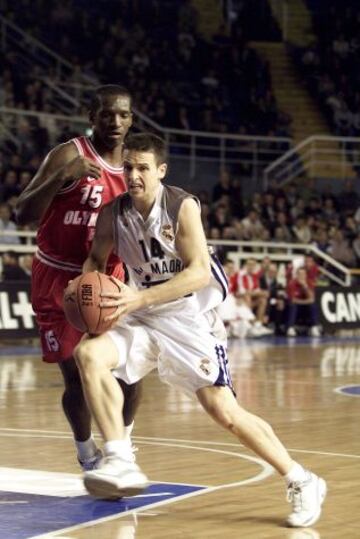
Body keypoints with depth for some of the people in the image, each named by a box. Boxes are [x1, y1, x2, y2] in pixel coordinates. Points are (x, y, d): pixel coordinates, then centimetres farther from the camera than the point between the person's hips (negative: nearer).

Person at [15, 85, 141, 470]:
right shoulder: (69, 155, -15)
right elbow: (24, 215, -22)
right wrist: (62, 177, -36)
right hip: (59, 280, -4)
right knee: (77, 378, -6)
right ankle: (88, 456, 20)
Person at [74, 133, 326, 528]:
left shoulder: (183, 207, -16)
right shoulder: (113, 213, -2)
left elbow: (200, 272, -23)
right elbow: (96, 259, 15)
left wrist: (140, 297, -31)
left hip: (190, 318, -5)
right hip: (145, 318, 5)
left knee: (224, 412, -11)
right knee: (88, 353, -21)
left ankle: (301, 482, 4)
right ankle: (119, 464, -20)